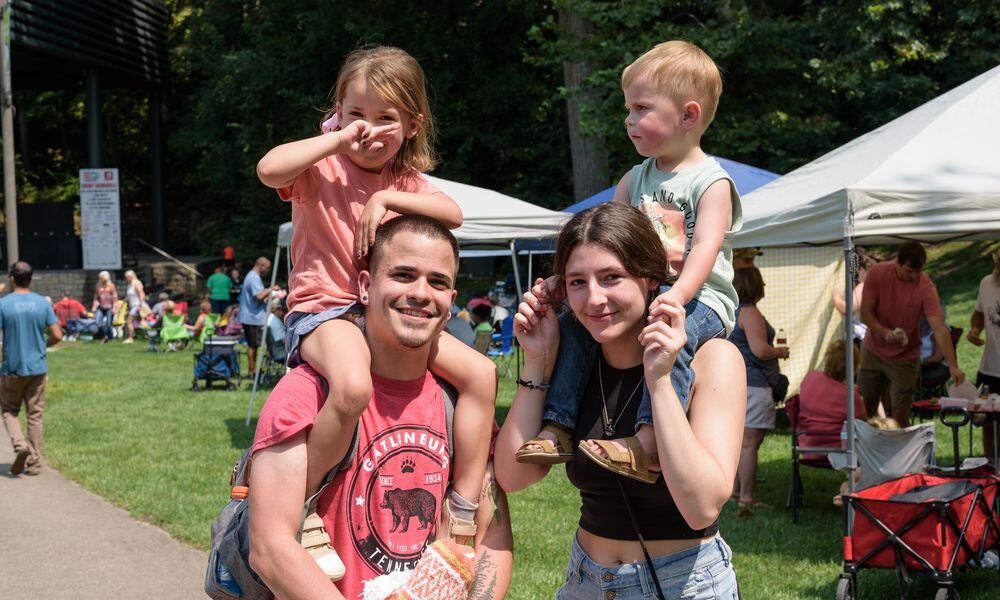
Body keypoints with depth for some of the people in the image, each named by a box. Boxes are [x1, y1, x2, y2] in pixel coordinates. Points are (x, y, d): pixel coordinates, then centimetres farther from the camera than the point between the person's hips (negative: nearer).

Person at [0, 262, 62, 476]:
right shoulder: (42, 303, -1)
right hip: (38, 368, 2)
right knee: (35, 415, 9)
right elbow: (57, 335, -2)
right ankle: (34, 463, 10)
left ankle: (20, 445, -11)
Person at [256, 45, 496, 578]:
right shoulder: (322, 166, -4)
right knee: (353, 387, -39)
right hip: (326, 309, -7)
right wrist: (339, 137, -19)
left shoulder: (405, 181, 14)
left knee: (480, 372, -5)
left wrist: (388, 198, -15)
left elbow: (453, 214, -4)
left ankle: (464, 507, 3)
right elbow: (270, 169, -27)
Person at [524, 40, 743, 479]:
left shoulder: (711, 182, -4)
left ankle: (649, 435, -45)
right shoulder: (635, 180, 16)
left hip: (700, 298, -6)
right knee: (573, 323, -12)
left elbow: (705, 250, -18)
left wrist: (676, 296, -36)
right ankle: (556, 428, -13)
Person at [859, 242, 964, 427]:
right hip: (872, 352, 2)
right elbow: (865, 314, -12)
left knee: (900, 417, -3)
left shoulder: (926, 288, -21)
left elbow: (940, 329, -27)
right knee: (865, 410, 13)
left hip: (904, 359, -2)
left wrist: (953, 366, -37)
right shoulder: (877, 273, -15)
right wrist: (885, 332, -31)